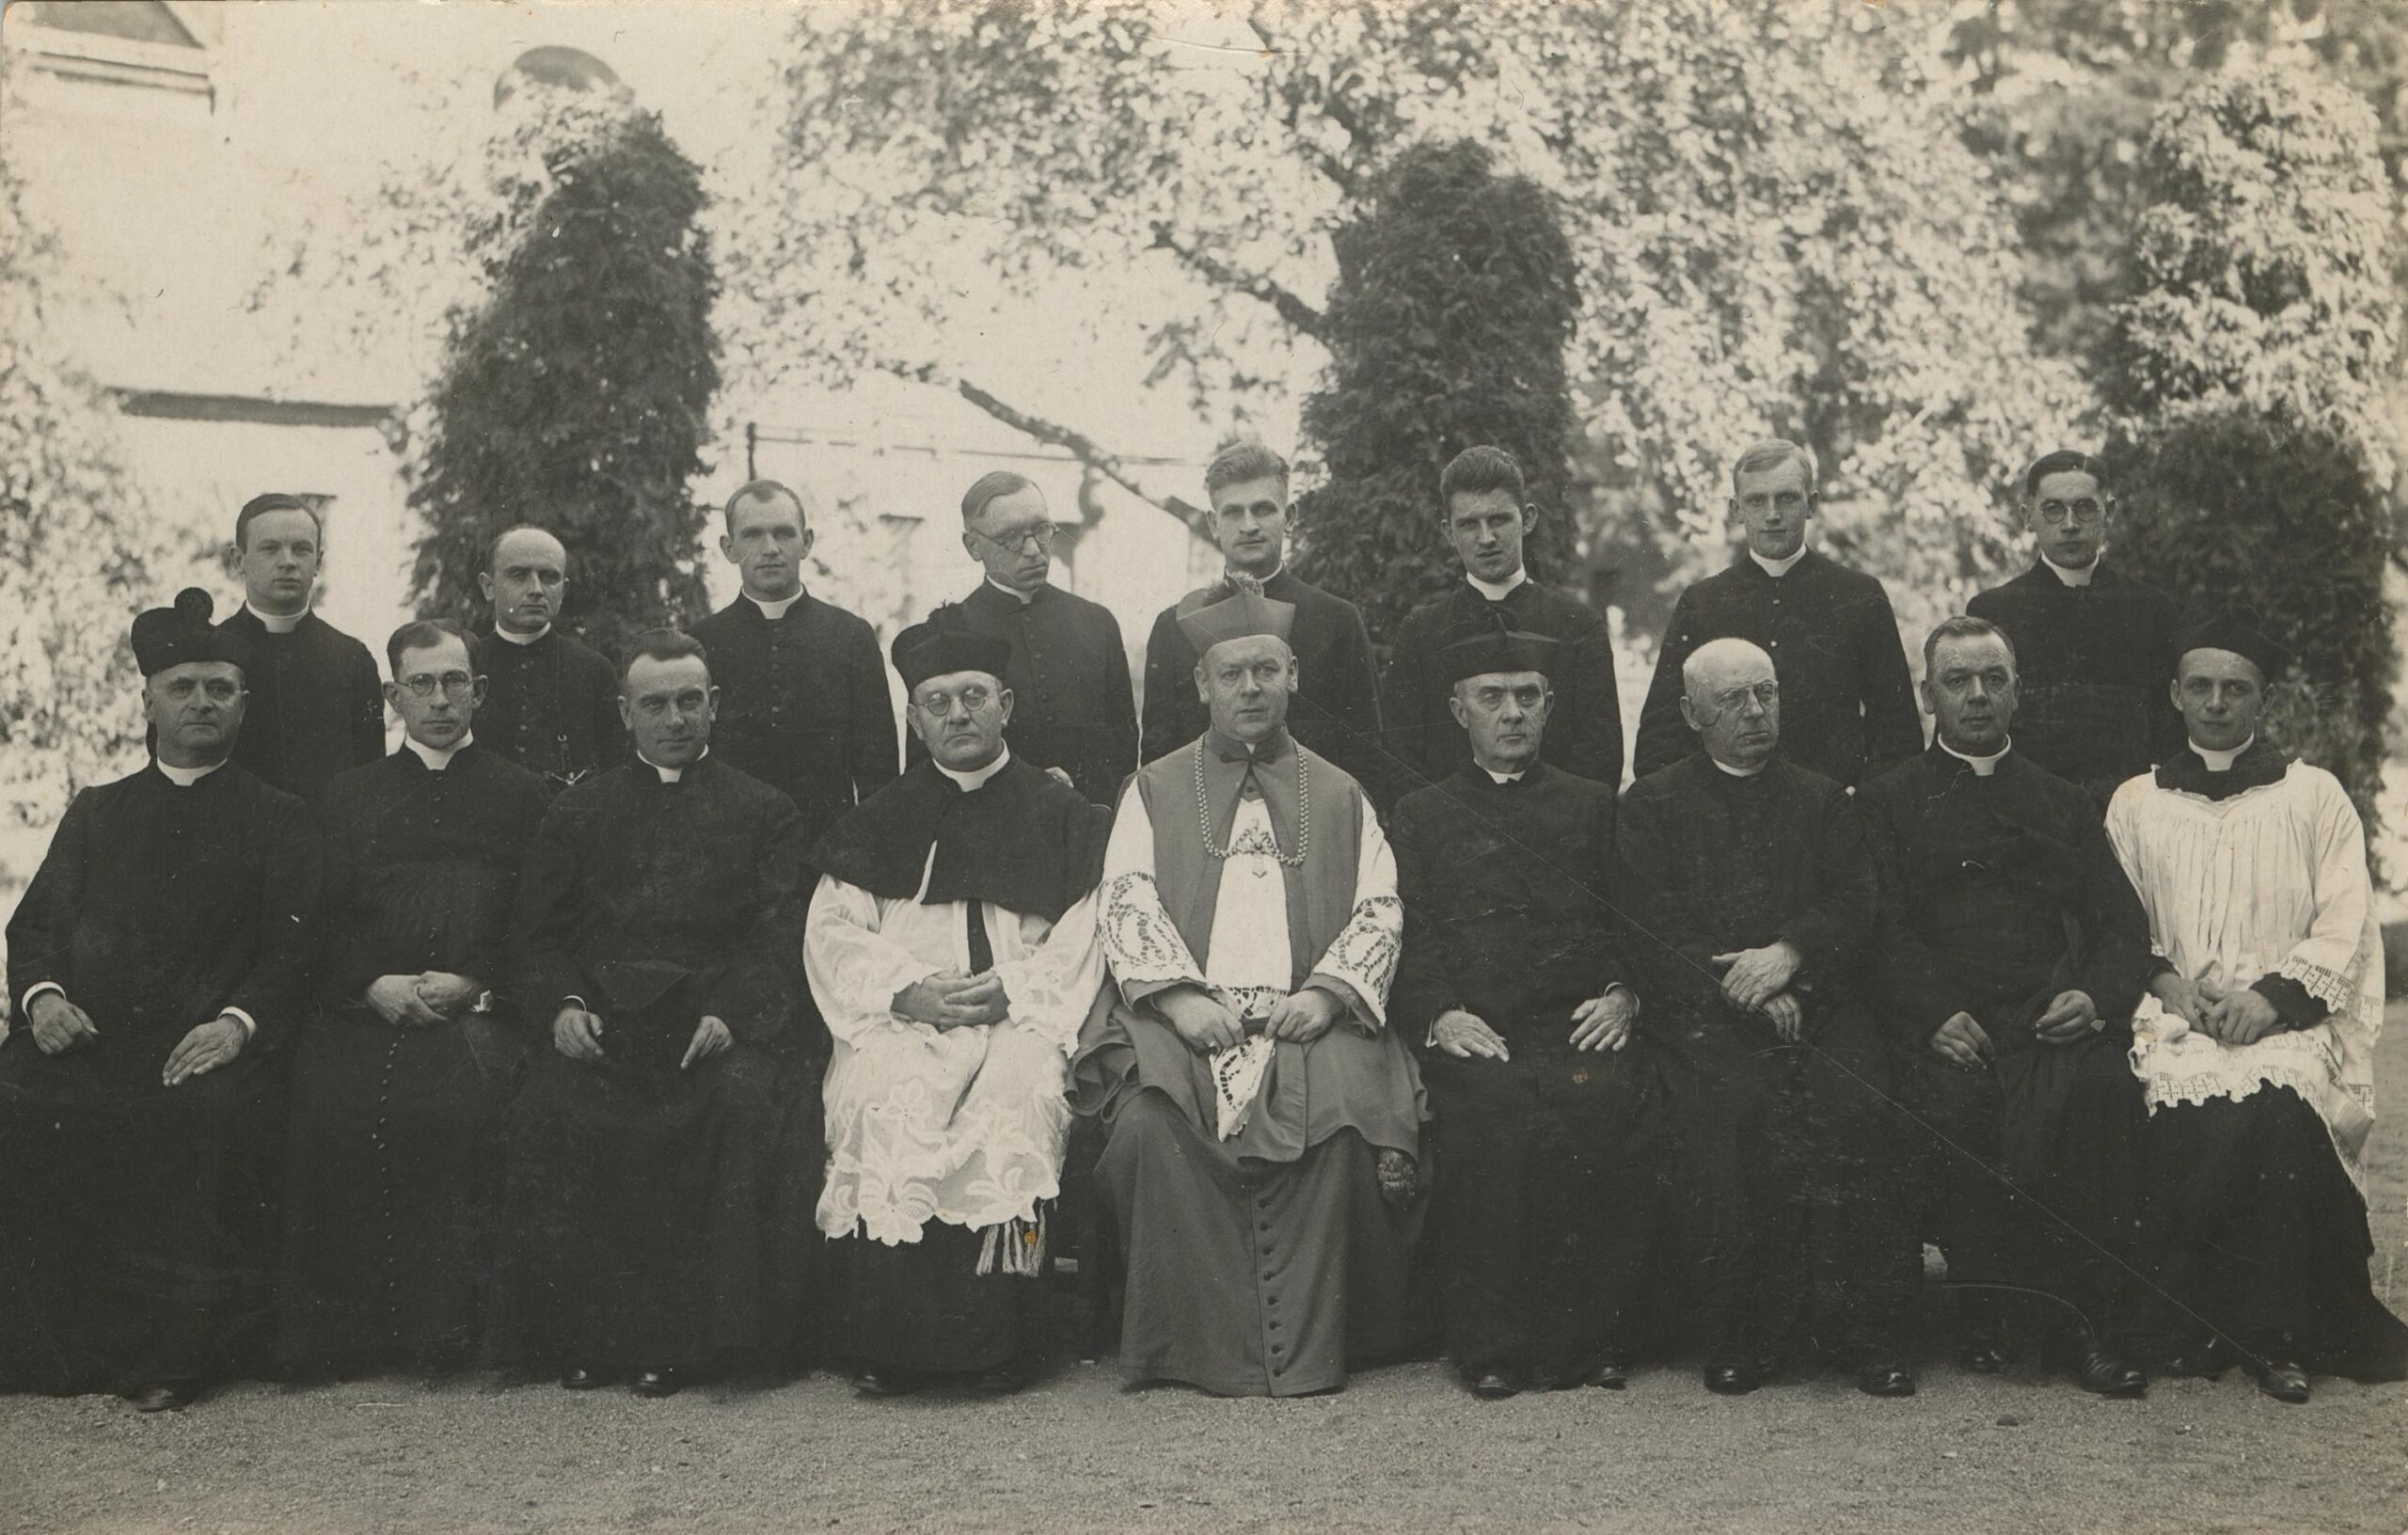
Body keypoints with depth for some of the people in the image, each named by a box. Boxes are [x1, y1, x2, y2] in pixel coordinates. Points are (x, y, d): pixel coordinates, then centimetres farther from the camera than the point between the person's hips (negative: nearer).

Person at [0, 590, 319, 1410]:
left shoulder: (277, 822, 13)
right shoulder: (95, 814, 25)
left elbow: (293, 951, 3)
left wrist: (238, 1022, -15)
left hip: (202, 1046, -3)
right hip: (81, 1037, 3)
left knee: (208, 1119, -33)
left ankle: (175, 1354, -22)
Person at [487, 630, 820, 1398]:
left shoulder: (765, 811, 15)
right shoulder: (579, 810, 22)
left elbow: (780, 937, 4)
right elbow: (536, 931, 15)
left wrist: (732, 1014, -14)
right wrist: (562, 1003, -5)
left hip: (718, 1024, -1)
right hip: (603, 1021, 2)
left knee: (747, 1102, -32)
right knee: (550, 1108, -28)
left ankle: (695, 1329, -20)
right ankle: (580, 1332, -15)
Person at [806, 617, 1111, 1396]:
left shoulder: (1060, 815, 15)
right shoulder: (881, 821, 19)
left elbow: (1084, 942, 7)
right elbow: (831, 934, 10)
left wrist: (1011, 990, -10)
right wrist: (906, 990, -7)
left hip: (1020, 1018, -1)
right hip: (900, 1020, 1)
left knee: (1018, 1097, -33)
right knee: (887, 1104, -31)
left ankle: (997, 1342, -27)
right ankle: (886, 1346, -26)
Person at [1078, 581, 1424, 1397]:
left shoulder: (1339, 795, 21)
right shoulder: (1154, 791, 19)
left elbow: (1379, 908, 11)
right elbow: (1126, 902, 6)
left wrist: (1326, 992, -8)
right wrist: (1178, 994, -11)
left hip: (1306, 1016, 0)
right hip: (1186, 1015, 0)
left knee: (1337, 1114, -30)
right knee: (1153, 1119, -31)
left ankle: (1305, 1351, -18)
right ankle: (1205, 1347, -20)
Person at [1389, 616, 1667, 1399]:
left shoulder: (1594, 806, 24)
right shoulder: (1422, 814, 21)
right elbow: (1406, 937, 10)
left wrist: (1623, 996, -3)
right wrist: (1439, 1013, -8)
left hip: (1582, 1027, 1)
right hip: (1474, 1033, -1)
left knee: (1612, 1105, -32)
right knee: (1493, 1116, -33)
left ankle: (1592, 1335, -19)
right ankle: (1491, 1344, -20)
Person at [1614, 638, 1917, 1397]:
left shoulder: (1823, 800, 22)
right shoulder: (1650, 806, 14)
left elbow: (1854, 908, 8)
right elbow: (1655, 933, 2)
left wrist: (1788, 955, -12)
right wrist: (1743, 988, -11)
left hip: (1815, 1000, 2)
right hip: (1705, 1010, -2)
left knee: (1855, 1100, -27)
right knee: (1736, 1100, -30)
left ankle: (1863, 1327, -17)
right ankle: (1740, 1333, -18)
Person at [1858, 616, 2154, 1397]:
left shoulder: (2065, 803, 25)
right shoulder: (1887, 801, 17)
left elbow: (2123, 922, 14)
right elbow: (1882, 929, 3)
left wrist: (2097, 996, -7)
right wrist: (1937, 1013, -14)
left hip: (2053, 1016, 1)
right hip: (1946, 1029, -1)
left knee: (2101, 1084, -31)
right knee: (1957, 1101, -33)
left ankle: (2095, 1322, -23)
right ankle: (1984, 1312, -16)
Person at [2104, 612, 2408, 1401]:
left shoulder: (2314, 796, 13)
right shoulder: (2135, 803, 18)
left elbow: (2344, 929, 5)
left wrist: (2274, 995, -11)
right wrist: (2164, 979, -7)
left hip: (2290, 1020, -1)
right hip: (2173, 1016, 1)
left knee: (2274, 1106, -33)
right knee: (2184, 1106, -31)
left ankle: (2277, 1335, -21)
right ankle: (2190, 1327, -17)